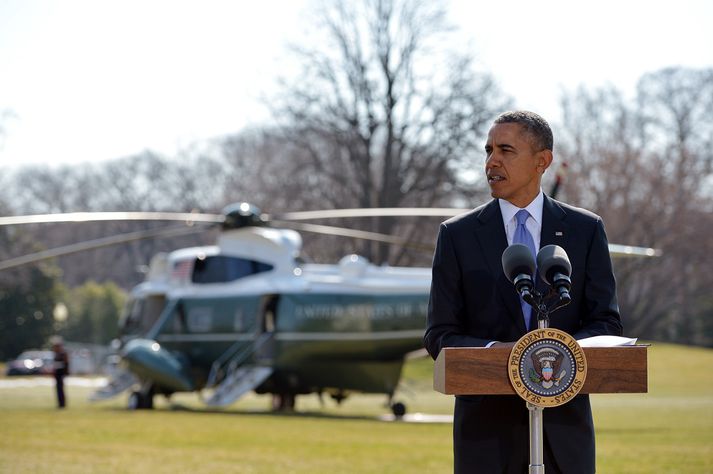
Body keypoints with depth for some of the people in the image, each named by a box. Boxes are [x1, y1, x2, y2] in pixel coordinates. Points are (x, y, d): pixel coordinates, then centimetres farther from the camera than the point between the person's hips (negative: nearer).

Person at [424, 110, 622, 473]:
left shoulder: (585, 230, 6)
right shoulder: (457, 235, 4)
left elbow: (607, 324, 4)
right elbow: (439, 336, 2)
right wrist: (493, 350, -18)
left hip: (563, 423, 1)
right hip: (487, 425, -1)